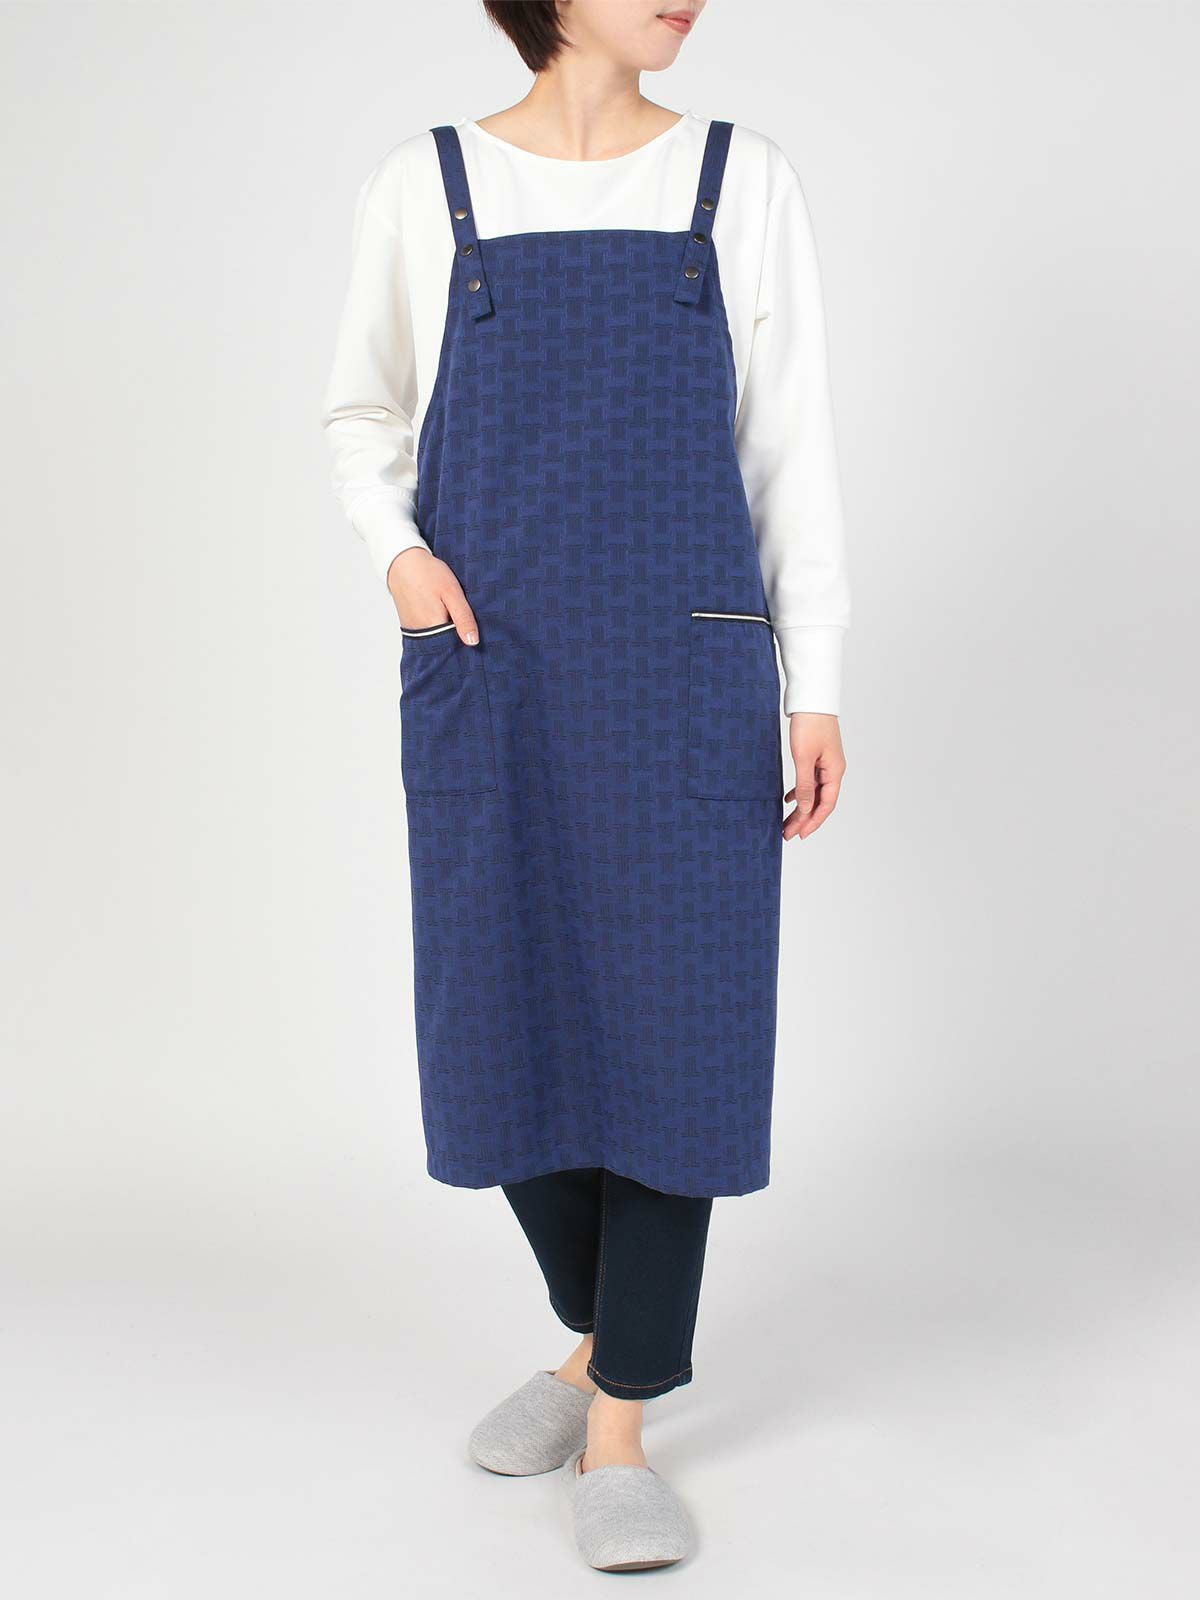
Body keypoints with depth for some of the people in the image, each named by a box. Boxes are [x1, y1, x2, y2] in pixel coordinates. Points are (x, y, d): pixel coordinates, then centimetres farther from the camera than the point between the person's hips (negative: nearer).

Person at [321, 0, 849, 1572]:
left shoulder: (744, 180, 6)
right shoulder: (424, 188, 6)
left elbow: (793, 450, 5)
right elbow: (361, 414, 17)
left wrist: (815, 689, 0)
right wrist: (398, 553, -3)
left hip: (684, 673, -1)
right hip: (486, 677, 1)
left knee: (675, 1018, -2)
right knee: (506, 1026, 7)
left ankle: (621, 1421, 12)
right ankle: (603, 1334, 31)